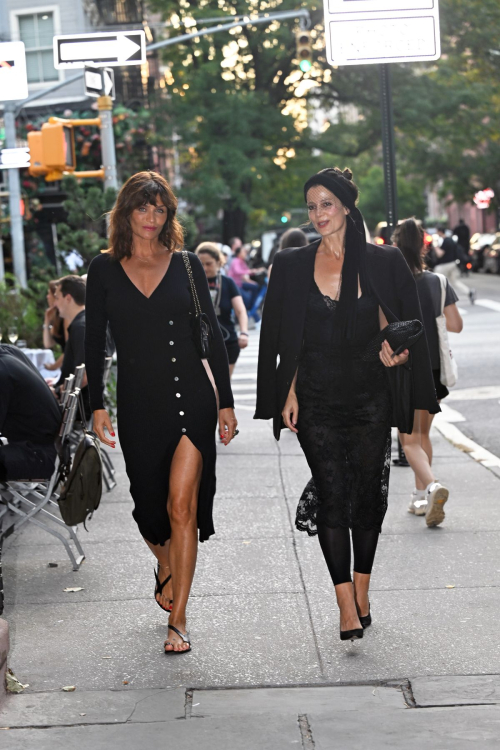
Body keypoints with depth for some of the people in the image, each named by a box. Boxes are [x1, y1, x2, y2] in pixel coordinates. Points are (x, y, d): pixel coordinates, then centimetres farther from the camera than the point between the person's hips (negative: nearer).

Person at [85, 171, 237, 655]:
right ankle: (165, 566, 44)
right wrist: (97, 405, -1)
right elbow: (95, 342, 6)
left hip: (192, 397, -1)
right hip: (138, 404, 2)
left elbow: (212, 334, 6)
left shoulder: (186, 265, 4)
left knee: (182, 503, -10)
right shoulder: (104, 270, 5)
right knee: (149, 503, 9)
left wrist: (226, 402, 4)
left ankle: (178, 620, -4)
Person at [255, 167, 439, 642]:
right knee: (332, 498, -6)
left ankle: (361, 592, 21)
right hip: (317, 398, 0)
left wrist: (397, 351, -13)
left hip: (369, 396, 0)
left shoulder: (383, 262, 3)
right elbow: (283, 339, 6)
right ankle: (346, 604, -5)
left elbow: (400, 326, 8)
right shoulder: (292, 266, 4)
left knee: (368, 495, 5)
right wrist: (289, 394, -1)